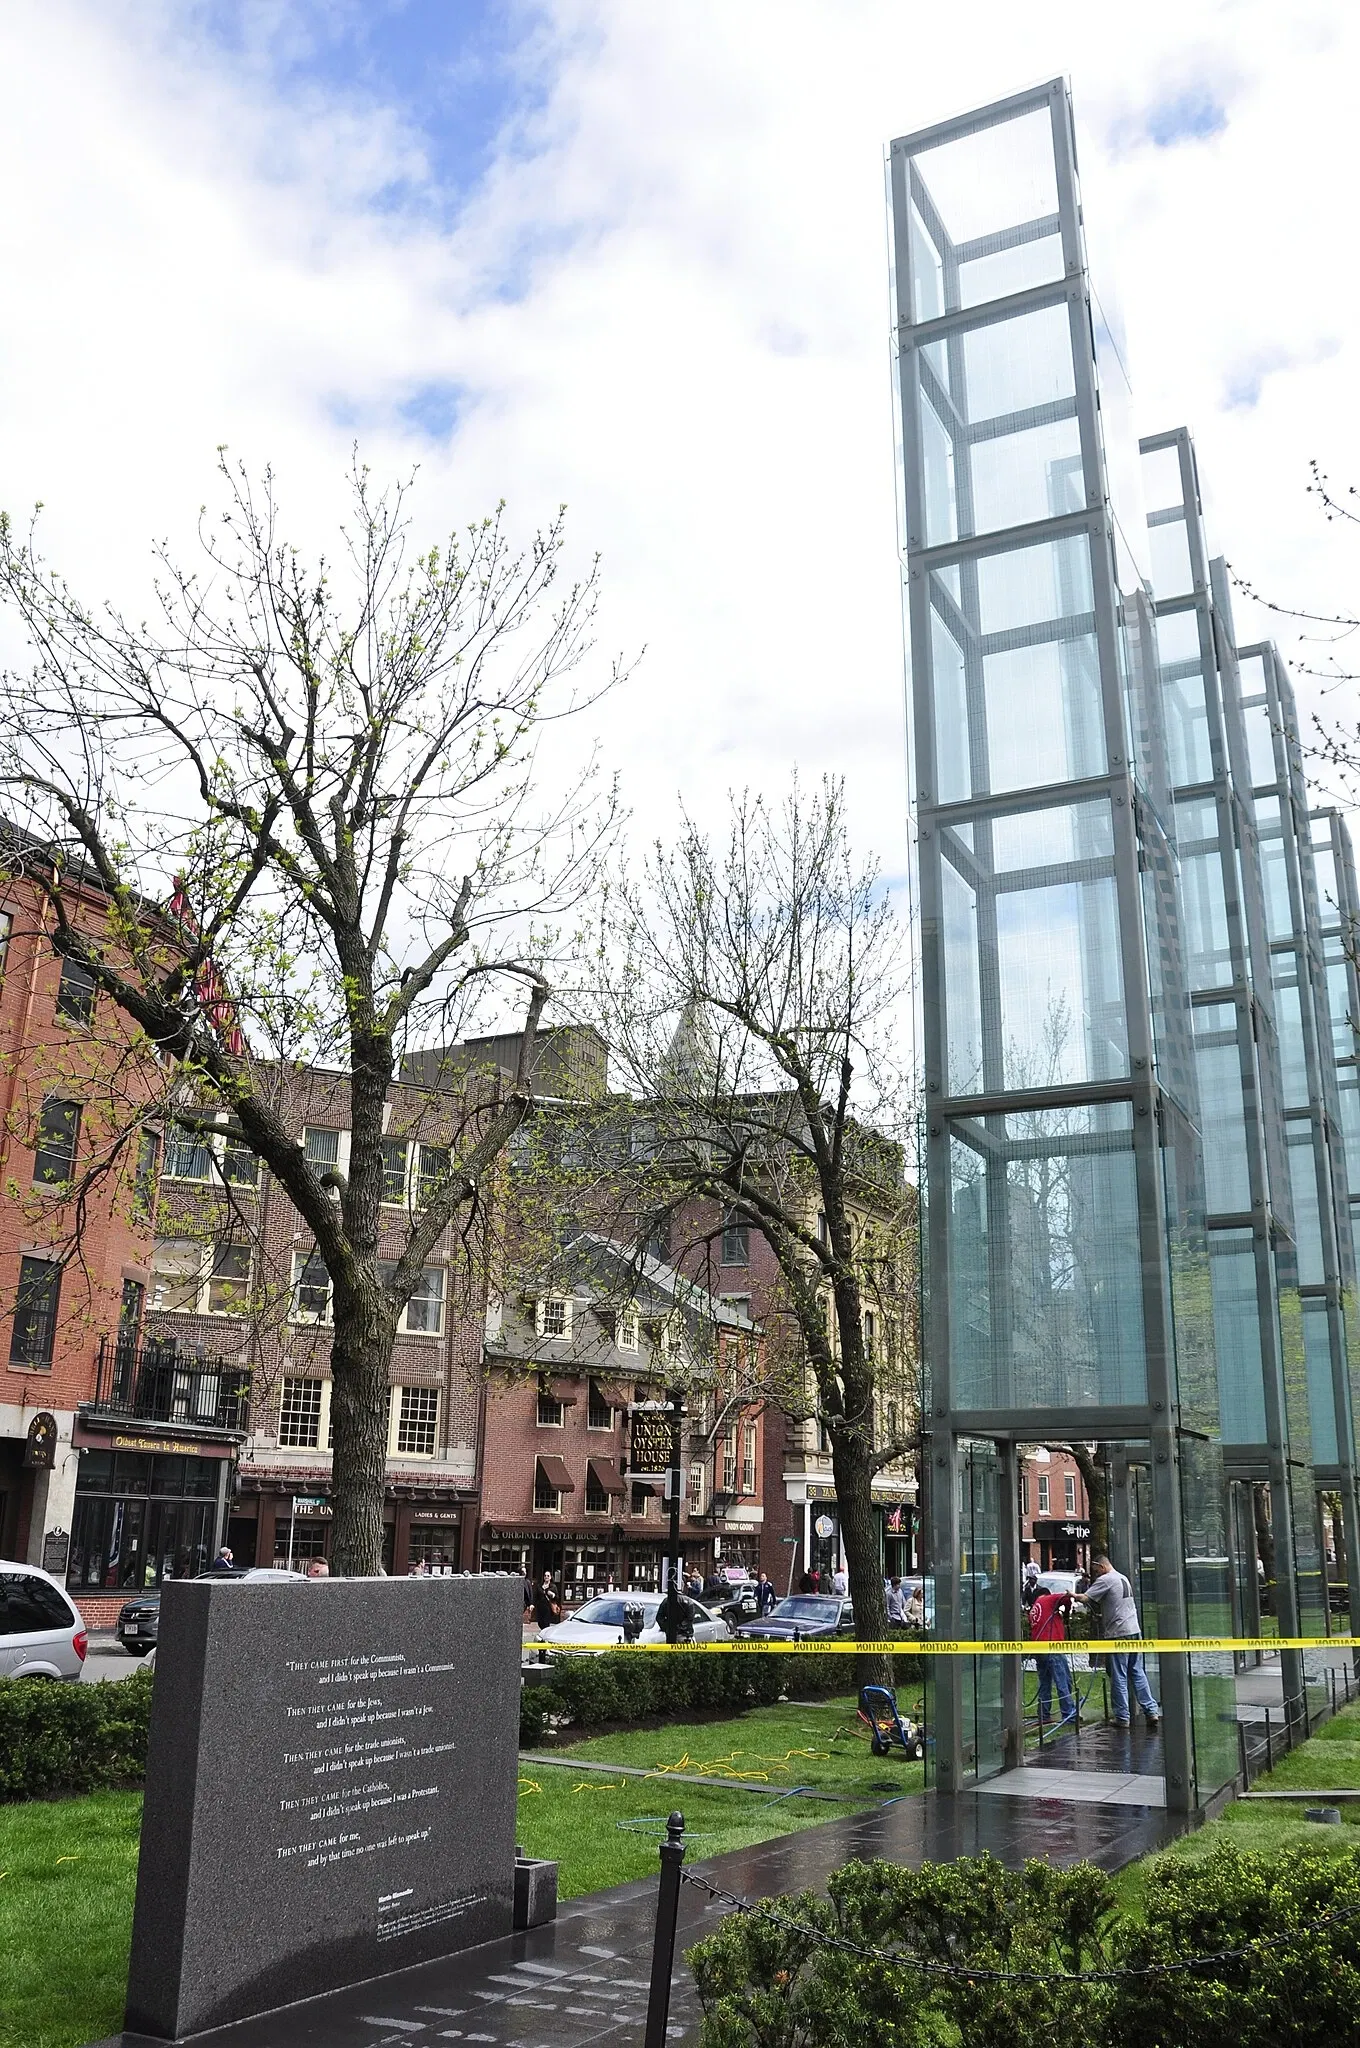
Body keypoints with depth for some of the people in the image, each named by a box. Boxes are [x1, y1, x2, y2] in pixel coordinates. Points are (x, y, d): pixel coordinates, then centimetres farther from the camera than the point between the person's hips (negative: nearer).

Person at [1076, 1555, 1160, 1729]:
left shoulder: (1105, 1580, -10)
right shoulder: (1123, 1578, 18)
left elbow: (1086, 1599, -14)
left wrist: (1073, 1595, 2)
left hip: (1119, 1634, -8)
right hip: (1134, 1630, 8)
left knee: (1119, 1677, -1)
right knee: (1137, 1673, 13)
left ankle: (1122, 1717, 2)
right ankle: (1151, 1711, 10)